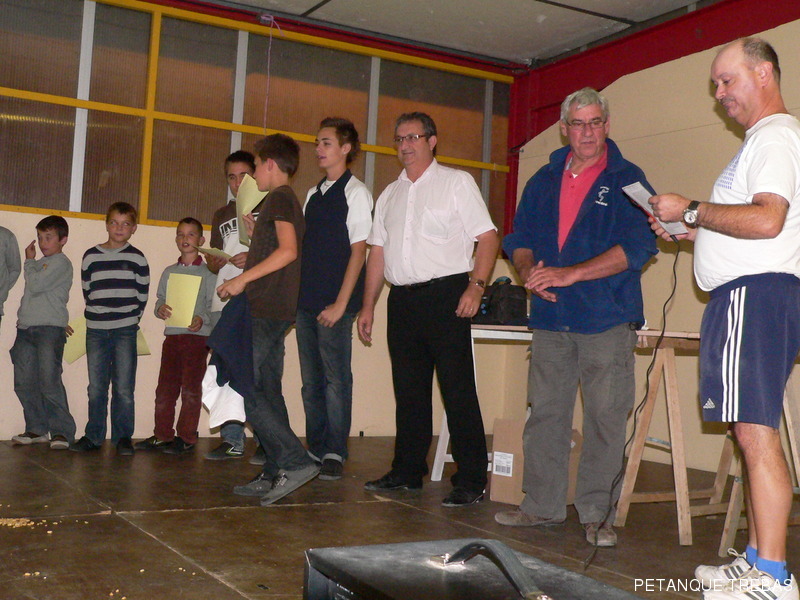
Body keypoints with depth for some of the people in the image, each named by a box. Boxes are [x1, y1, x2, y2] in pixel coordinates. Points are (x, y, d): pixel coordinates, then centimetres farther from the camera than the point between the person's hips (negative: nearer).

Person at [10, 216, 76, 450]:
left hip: (50, 328, -8)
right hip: (26, 328, 9)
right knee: (24, 383, 6)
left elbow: (36, 285, -14)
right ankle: (36, 429, 16)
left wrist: (29, 261, 2)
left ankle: (62, 431, -7)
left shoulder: (61, 263, -4)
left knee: (49, 382, -12)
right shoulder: (39, 264, 24)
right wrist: (21, 315, 12)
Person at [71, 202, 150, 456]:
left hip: (125, 331, -2)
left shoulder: (137, 258, 3)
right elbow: (87, 292, 12)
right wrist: (100, 317, 8)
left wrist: (130, 320, 3)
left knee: (124, 388, -2)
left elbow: (142, 295, 5)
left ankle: (123, 437, 6)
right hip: (96, 330, 2)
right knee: (96, 387, 5)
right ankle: (93, 436, 14)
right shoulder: (90, 256, 8)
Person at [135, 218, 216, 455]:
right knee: (165, 388, 5)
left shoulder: (208, 273, 1)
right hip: (171, 335, 5)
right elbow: (160, 300, 16)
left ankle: (187, 438, 5)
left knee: (191, 388, -2)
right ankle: (162, 435, 13)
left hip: (197, 336, -4)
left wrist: (202, 319, -21)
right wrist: (160, 309, -7)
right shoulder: (169, 272, 16)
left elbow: (214, 306, -3)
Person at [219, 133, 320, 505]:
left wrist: (243, 279, -20)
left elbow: (288, 251, -21)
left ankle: (295, 461, -14)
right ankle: (275, 474, 11)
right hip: (276, 308, 10)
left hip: (267, 309, -10)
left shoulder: (280, 197, -7)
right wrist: (255, 233, 22)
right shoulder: (286, 199, 22)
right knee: (267, 390, 9)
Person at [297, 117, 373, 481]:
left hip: (335, 303, -7)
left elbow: (358, 250, -8)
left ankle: (334, 453, 5)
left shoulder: (355, 192, -3)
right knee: (311, 380, 10)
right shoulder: (313, 194, 18)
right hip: (306, 300, 7)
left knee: (335, 378, -3)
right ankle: (315, 448, 18)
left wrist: (340, 304, -13)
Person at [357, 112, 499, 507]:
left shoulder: (456, 182, 2)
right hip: (402, 299, 6)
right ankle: (407, 471, 20)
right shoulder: (390, 194, 19)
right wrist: (368, 306, 13)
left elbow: (487, 237, -5)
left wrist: (476, 285, -17)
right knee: (408, 389, 10)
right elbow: (378, 251, 19)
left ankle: (471, 481, -1)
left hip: (444, 295, -6)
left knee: (458, 389, -6)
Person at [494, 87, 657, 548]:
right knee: (545, 411, 7)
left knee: (605, 416, -2)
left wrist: (569, 274, -17)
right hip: (552, 317, 4)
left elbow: (638, 246, -10)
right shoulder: (544, 181, 15)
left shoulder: (627, 179, 1)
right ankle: (542, 505, 17)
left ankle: (598, 514, 9)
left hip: (608, 318, -4)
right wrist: (529, 271, -8)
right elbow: (519, 238, 16)